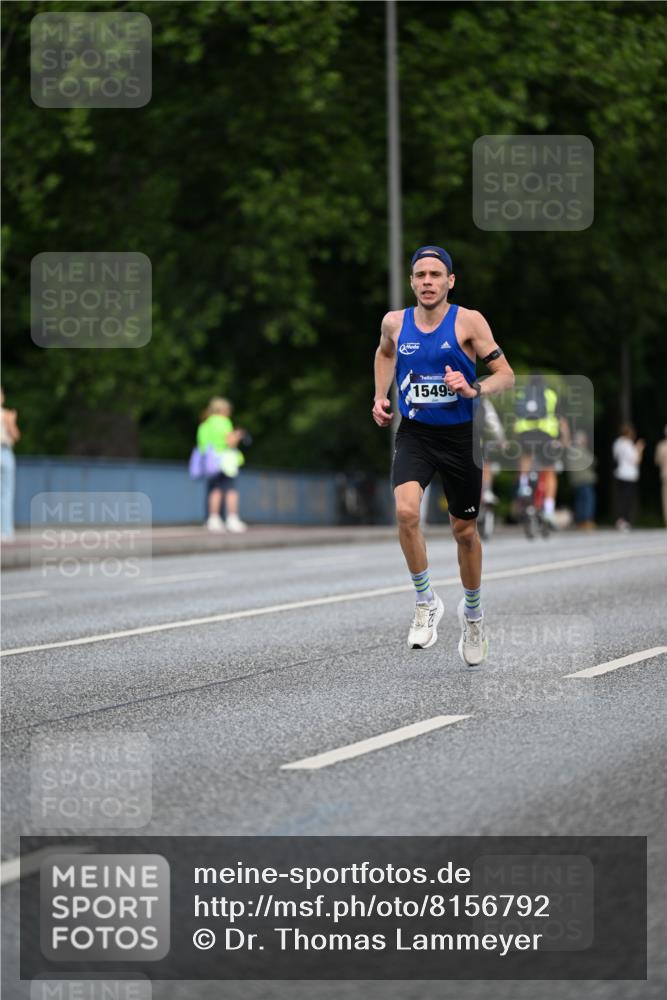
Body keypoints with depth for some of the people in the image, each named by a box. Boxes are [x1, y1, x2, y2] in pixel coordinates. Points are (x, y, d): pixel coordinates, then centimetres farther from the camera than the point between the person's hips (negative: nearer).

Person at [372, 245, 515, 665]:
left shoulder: (468, 322, -11)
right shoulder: (395, 323, -1)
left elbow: (506, 374, -12)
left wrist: (474, 389, -30)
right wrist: (381, 397, 12)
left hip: (459, 437, -1)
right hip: (414, 434, 1)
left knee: (465, 531, 11)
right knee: (406, 512, -25)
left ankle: (473, 613, 35)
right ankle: (426, 600, -6)